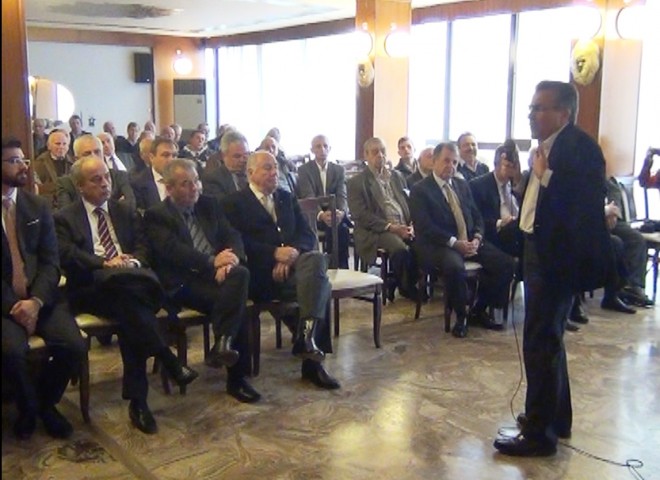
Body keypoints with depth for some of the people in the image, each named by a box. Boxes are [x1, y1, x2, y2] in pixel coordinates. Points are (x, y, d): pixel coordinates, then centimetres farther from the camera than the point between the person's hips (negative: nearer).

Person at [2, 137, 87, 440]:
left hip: (41, 296, 3)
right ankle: (27, 407, 4)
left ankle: (45, 403, 11)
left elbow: (51, 262, 3)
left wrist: (35, 301, -14)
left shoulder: (39, 206, 10)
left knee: (74, 346, -20)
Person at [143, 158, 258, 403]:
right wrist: (212, 262, -23)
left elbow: (232, 236, 11)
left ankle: (223, 344, -25)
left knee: (240, 273, -30)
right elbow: (172, 250, -12)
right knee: (236, 300, -29)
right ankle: (237, 377, -21)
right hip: (184, 283, -5)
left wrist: (232, 259, -12)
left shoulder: (209, 204, 19)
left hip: (218, 272, 5)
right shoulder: (156, 215, 4)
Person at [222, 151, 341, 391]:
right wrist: (275, 253, -17)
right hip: (261, 273, -4)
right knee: (320, 285, -30)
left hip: (291, 262, 4)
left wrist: (292, 253, -10)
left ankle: (307, 337, -39)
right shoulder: (235, 202, 9)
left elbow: (308, 235, 13)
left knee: (317, 259, -33)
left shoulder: (287, 198, 25)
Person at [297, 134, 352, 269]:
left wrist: (341, 212, -26)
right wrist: (321, 214, -33)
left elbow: (342, 196, -2)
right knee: (341, 228, -33)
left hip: (335, 214, 3)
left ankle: (341, 267, -22)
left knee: (342, 227, -32)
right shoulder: (304, 170, 0)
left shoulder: (338, 170, 11)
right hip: (314, 215, -3)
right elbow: (308, 197, -13)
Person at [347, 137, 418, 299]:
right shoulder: (356, 182, 4)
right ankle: (406, 289, -11)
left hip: (404, 227, 5)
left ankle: (419, 284, -5)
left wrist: (411, 225, -2)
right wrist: (391, 227, -16)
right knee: (401, 249, -34)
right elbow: (361, 215, -6)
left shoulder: (397, 176, 22)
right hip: (376, 231, -5)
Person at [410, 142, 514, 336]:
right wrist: (454, 242, -21)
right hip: (439, 245, -6)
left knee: (505, 263, -12)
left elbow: (477, 216, 17)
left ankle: (480, 309, 8)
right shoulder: (420, 190, -3)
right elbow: (425, 227, -13)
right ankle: (460, 317, -12)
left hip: (470, 242, 7)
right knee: (455, 267, -38)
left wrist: (477, 238, -5)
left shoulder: (462, 185, 18)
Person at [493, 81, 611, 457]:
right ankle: (557, 418, 35)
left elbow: (584, 205, -26)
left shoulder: (578, 146, -16)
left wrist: (545, 175, -24)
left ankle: (539, 433, 8)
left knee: (540, 342, -4)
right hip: (543, 254, 11)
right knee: (548, 339, 20)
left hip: (559, 258, -11)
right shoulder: (551, 147, 11)